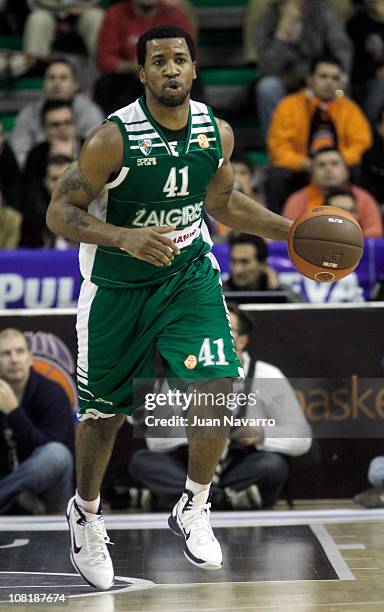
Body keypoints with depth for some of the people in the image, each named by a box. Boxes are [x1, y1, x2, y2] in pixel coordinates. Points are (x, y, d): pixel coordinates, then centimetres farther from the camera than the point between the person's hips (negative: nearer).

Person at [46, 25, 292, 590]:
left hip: (189, 275, 3)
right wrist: (125, 238, -34)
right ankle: (86, 512, 39)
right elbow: (60, 212, -19)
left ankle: (193, 509, 7)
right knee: (104, 412, 10)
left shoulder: (216, 132, -6)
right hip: (117, 288, -3)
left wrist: (291, 231, 5)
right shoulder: (114, 138, -22)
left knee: (216, 387, -17)